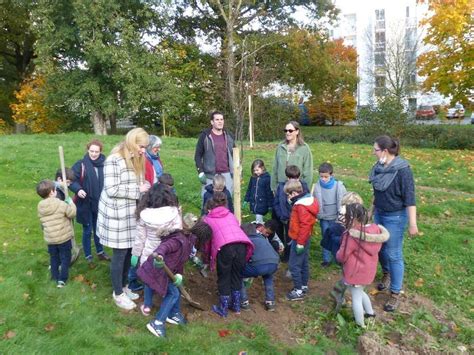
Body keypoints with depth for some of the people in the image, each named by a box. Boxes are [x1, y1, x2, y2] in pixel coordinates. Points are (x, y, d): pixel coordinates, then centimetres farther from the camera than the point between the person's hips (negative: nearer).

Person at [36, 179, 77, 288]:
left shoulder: (40, 207, -2)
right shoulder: (61, 204, -20)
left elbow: (42, 223, 7)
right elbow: (72, 213, -10)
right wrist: (70, 202, 3)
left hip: (50, 238, 5)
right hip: (64, 237, -5)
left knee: (54, 258, 20)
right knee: (65, 258, 10)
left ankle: (56, 277, 31)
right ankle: (62, 279, 10)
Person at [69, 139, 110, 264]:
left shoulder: (104, 165, -4)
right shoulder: (81, 164, -10)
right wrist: (78, 189, -28)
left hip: (99, 204, 3)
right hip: (85, 204, -2)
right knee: (87, 231, 11)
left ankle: (100, 252, 37)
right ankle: (88, 256, 27)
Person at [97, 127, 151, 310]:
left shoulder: (137, 159, 9)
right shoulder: (114, 160, -18)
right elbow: (111, 190, -22)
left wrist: (145, 186, 2)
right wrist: (137, 190, -17)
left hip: (132, 214, 8)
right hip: (117, 216, -7)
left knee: (129, 252, 15)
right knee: (119, 255, 4)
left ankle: (124, 286, 34)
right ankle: (118, 294, 22)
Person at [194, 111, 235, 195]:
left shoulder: (229, 136, 10)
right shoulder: (205, 136, -1)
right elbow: (198, 155, 0)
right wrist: (200, 172, -8)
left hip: (227, 175, 3)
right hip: (210, 176, -3)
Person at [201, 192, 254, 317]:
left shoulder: (207, 219, 23)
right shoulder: (230, 214, 32)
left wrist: (207, 258, 38)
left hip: (224, 247, -3)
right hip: (241, 244, 4)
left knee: (224, 278, 16)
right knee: (237, 276, 22)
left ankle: (223, 309, 26)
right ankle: (236, 306, 35)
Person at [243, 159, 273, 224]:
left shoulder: (267, 178, -13)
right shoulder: (253, 178, 5)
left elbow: (269, 192, -10)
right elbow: (249, 189, 16)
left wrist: (270, 204, -8)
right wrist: (246, 200, 14)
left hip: (262, 203, -6)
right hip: (253, 203, 6)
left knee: (259, 220, -6)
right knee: (257, 219, 14)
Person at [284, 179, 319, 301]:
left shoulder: (301, 206, -25)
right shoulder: (307, 199, 6)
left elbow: (305, 225, -28)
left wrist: (300, 243, -22)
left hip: (299, 239, -10)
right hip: (305, 238, 10)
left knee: (294, 265, -1)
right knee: (304, 263, 19)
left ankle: (299, 291, 9)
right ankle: (304, 286, 32)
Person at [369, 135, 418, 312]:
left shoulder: (402, 170, -22)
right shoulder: (379, 167, -2)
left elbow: (409, 198, -21)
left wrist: (412, 224, -20)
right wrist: (372, 209, 19)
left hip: (395, 217, -7)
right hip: (379, 214, 7)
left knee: (394, 254, 1)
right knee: (380, 247, 20)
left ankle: (395, 294, 15)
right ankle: (386, 274, 47)